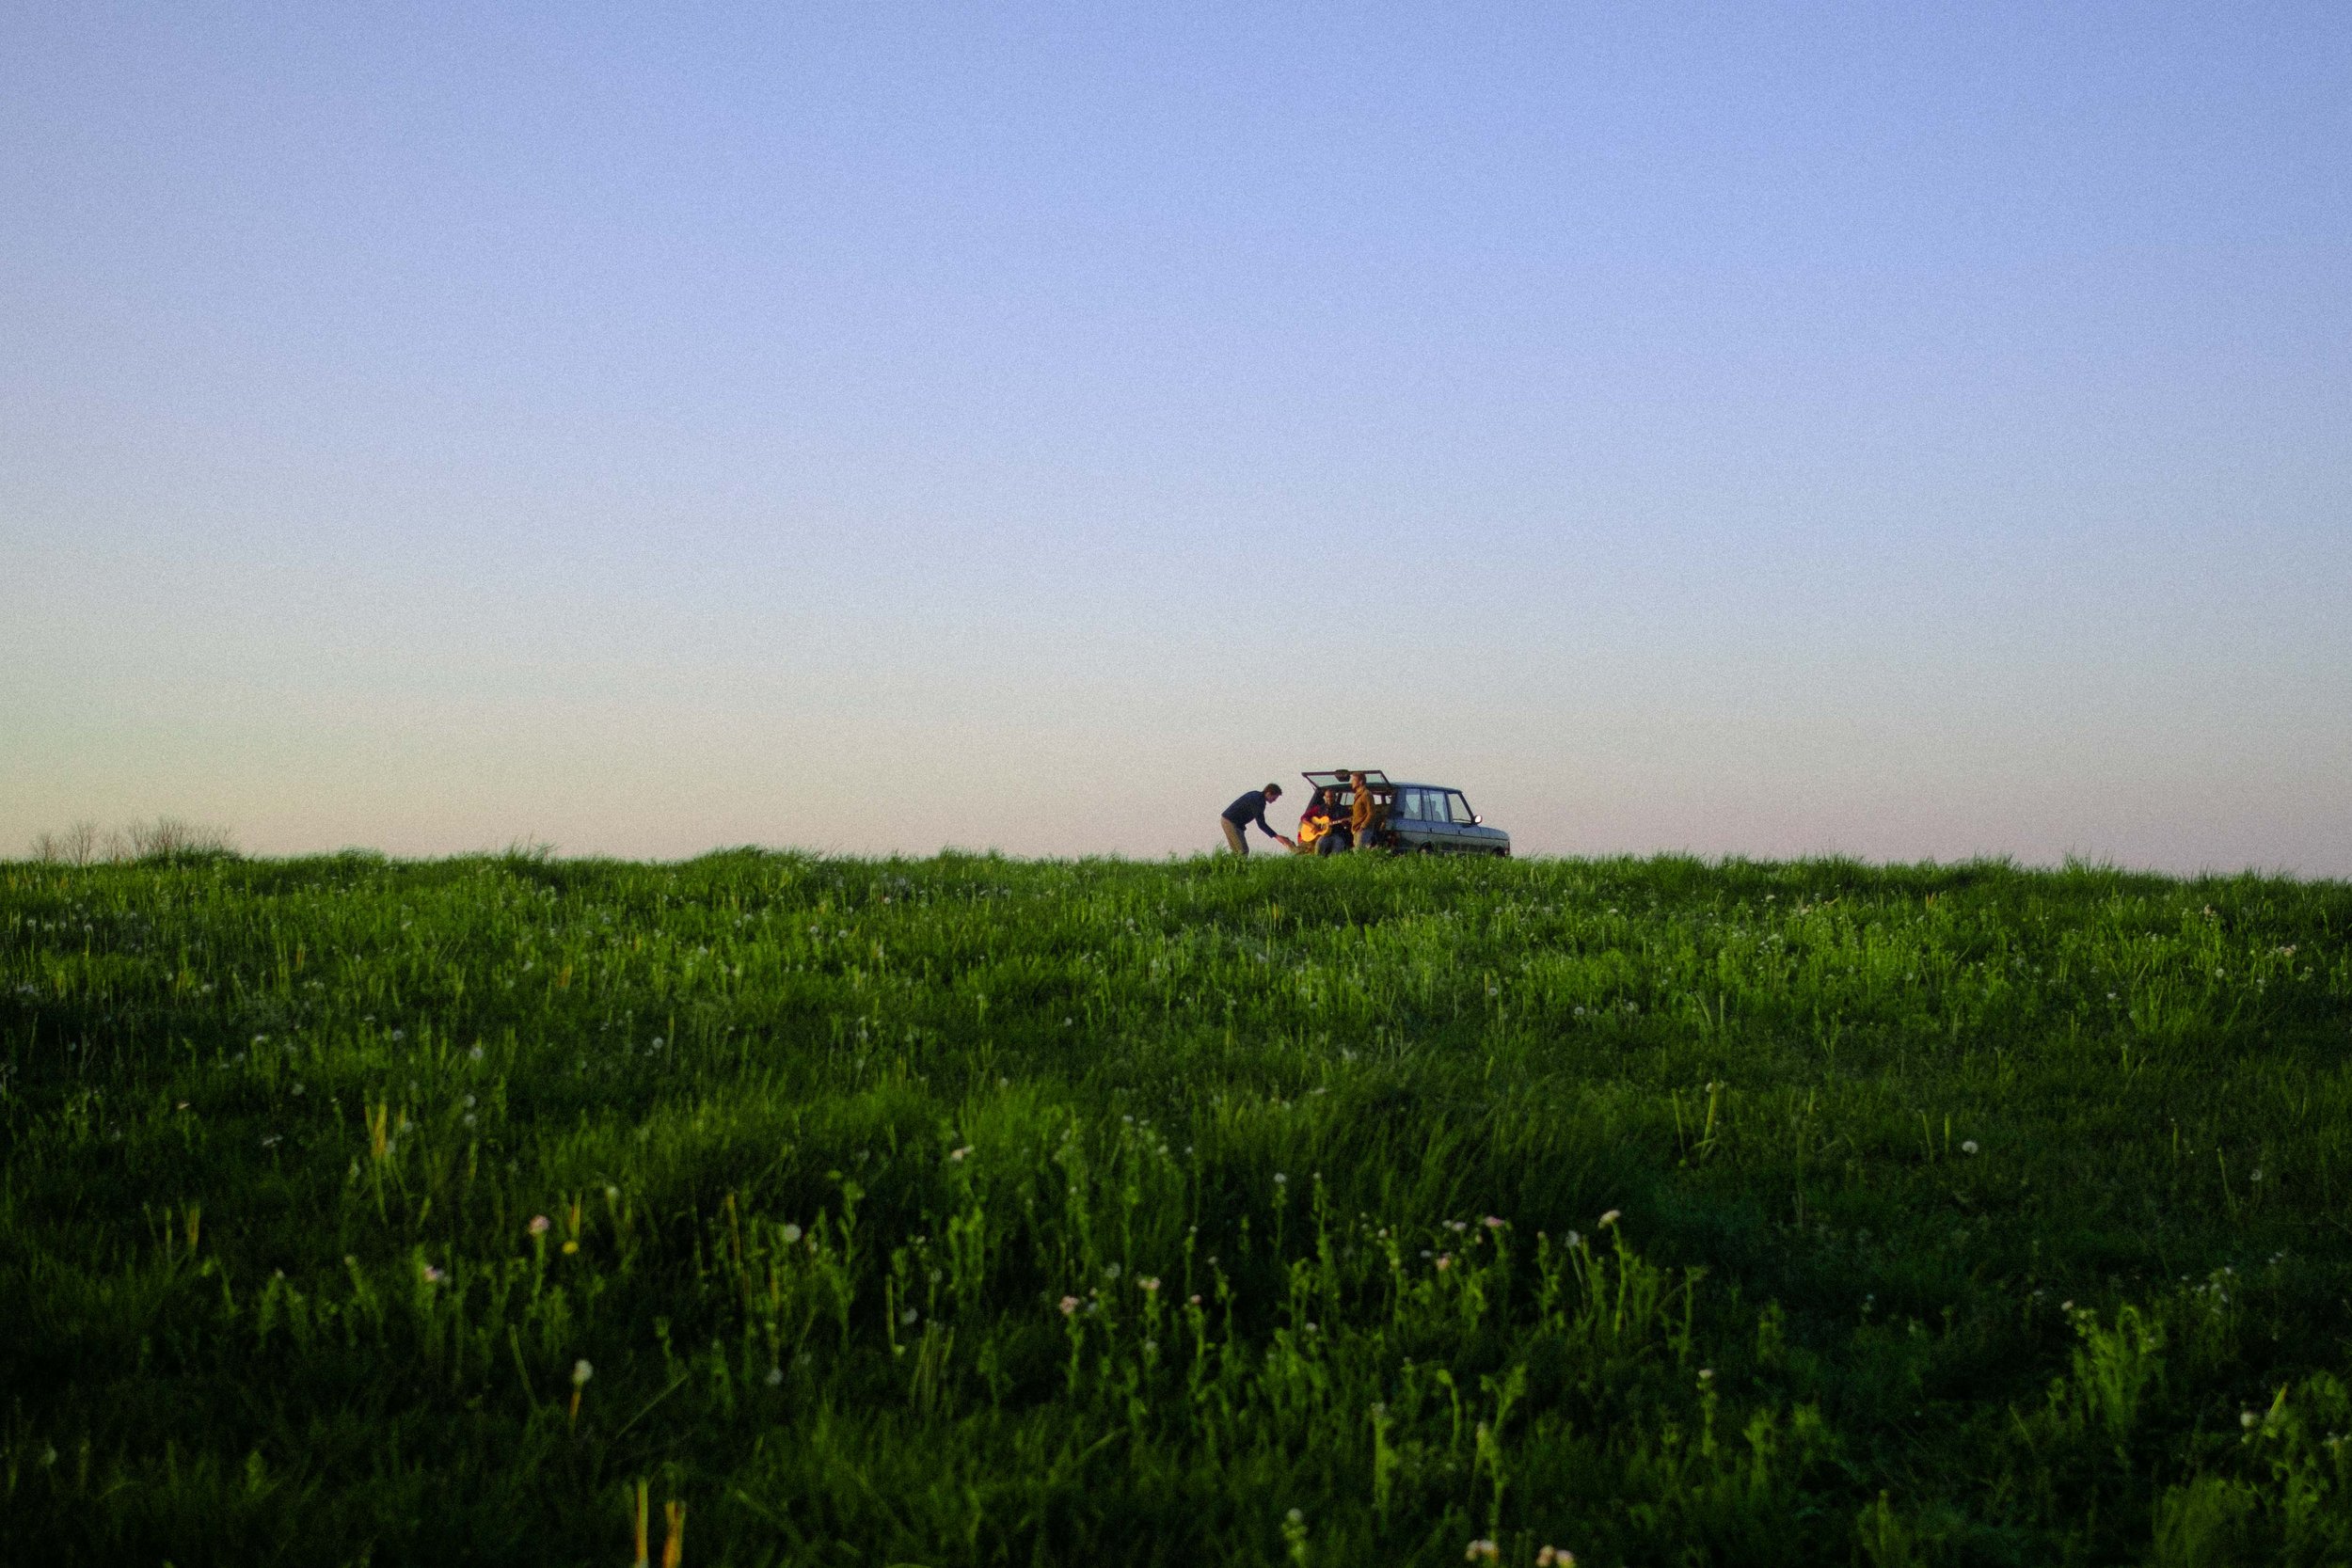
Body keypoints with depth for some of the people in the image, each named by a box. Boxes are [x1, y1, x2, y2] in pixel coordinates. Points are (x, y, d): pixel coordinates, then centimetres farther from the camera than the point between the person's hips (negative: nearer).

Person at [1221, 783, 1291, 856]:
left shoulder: (1256, 794, 8)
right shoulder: (1257, 801, -22)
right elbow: (1261, 824, -24)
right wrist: (1276, 836, -26)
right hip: (1230, 822, -10)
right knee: (1243, 852, -14)